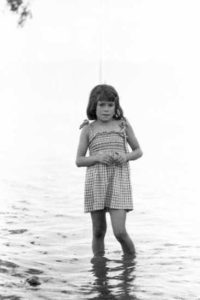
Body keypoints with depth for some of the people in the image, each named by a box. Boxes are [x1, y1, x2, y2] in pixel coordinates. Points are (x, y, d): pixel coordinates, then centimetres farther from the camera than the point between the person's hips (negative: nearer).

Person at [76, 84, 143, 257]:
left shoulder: (123, 124, 9)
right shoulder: (88, 129, 8)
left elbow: (138, 151, 16)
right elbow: (79, 160, 8)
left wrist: (126, 156, -6)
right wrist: (98, 158, -11)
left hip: (119, 181, -1)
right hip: (95, 182, 1)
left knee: (120, 232, -11)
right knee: (99, 232, 5)